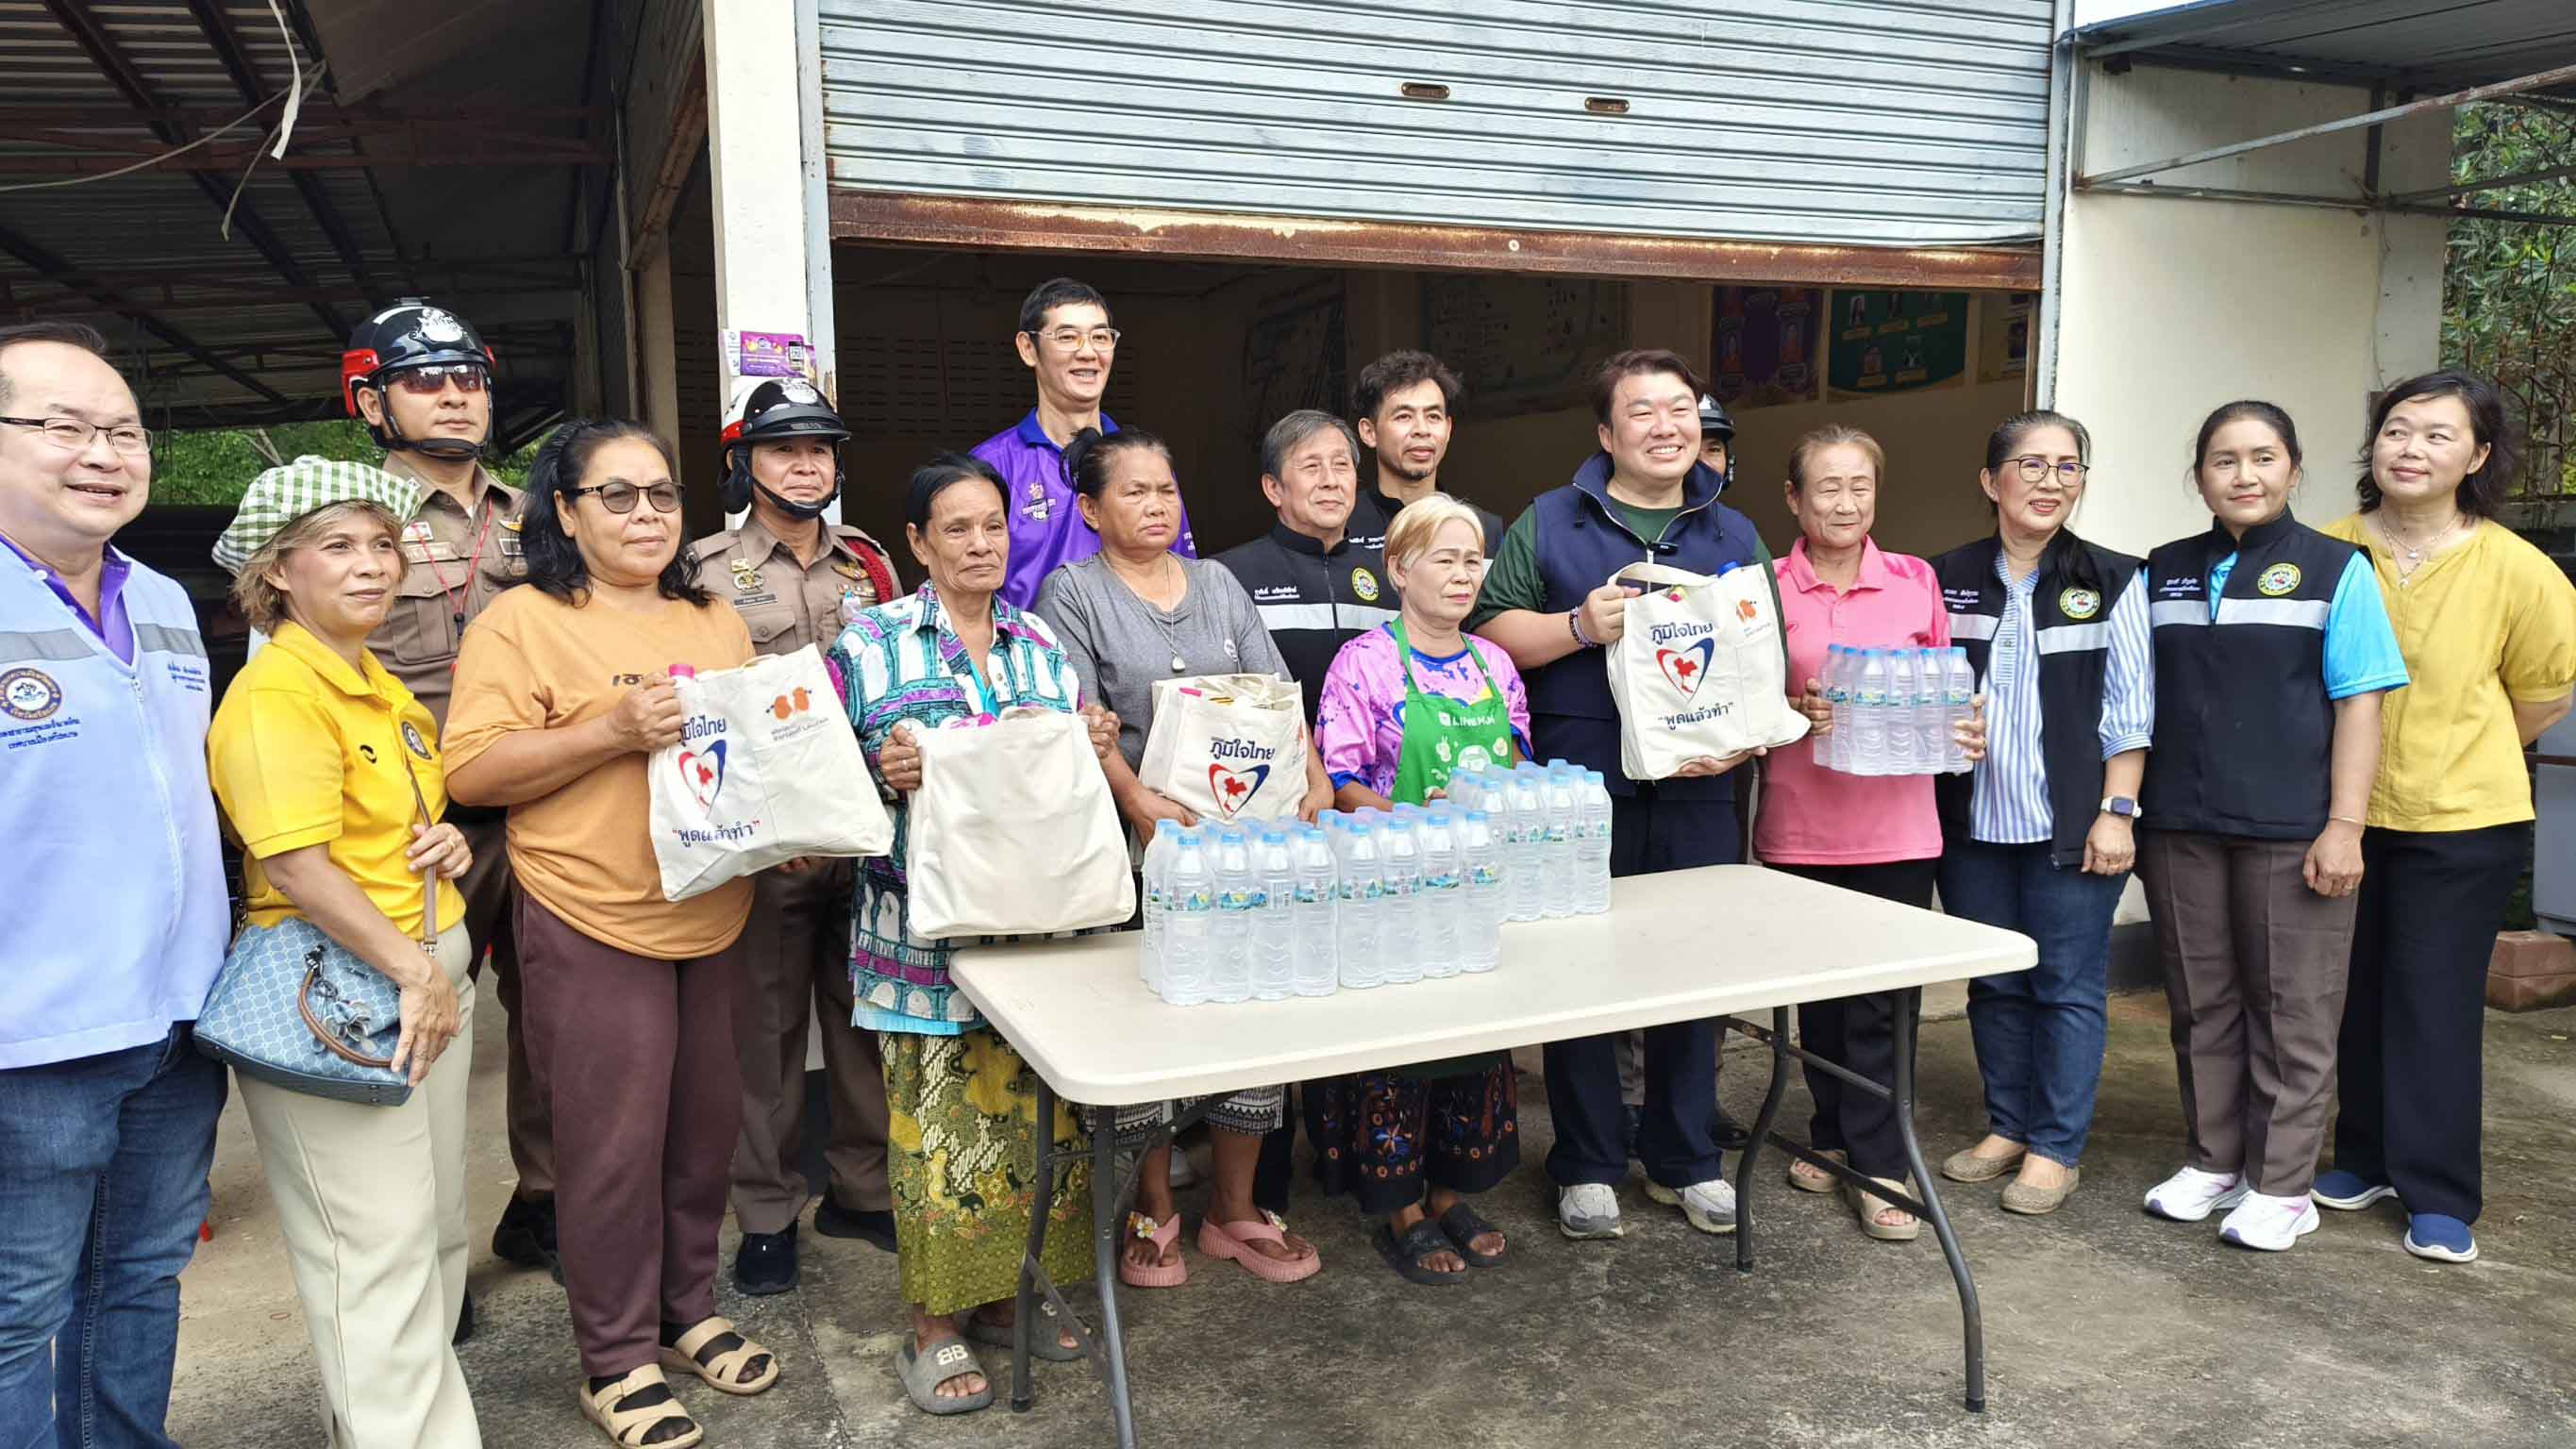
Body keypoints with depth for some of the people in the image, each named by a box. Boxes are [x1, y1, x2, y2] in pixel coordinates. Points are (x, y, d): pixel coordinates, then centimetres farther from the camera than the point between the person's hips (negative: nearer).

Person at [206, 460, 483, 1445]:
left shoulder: (385, 688, 12)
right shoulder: (275, 690, -15)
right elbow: (296, 866, -23)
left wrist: (446, 841, 5)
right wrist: (414, 969, -21)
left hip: (434, 971, 9)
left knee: (438, 1226, 18)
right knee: (379, 1247, -1)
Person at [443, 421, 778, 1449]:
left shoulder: (714, 621, 14)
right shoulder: (521, 621, -3)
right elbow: (470, 772, -11)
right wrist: (614, 730, -20)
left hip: (714, 916, 6)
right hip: (594, 923, -5)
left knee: (706, 1128, 14)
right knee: (616, 1145, 3)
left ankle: (689, 1313, 33)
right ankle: (617, 1362, 20)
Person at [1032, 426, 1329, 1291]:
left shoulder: (1218, 585, 16)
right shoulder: (1072, 593, 1)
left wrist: (1313, 776, -4)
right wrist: (1140, 803, -24)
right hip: (1139, 843, -4)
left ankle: (1235, 1210, 19)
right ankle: (1153, 1211, 18)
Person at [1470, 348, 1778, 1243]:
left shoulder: (1736, 538, 13)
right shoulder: (1548, 524, 6)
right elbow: (1490, 629, 0)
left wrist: (1739, 739, -6)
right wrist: (1580, 626, -14)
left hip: (1697, 797, 3)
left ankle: (1684, 1162, 26)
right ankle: (1587, 1166, 19)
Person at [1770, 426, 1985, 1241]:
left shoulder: (1914, 581, 5)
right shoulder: (1767, 586, 1)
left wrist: (1965, 731, -7)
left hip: (1896, 821, 0)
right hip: (1800, 823, 0)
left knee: (1882, 1001, 0)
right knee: (1819, 990, 13)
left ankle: (1878, 1168, 10)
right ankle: (1835, 1135, 31)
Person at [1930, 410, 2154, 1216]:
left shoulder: (2110, 582, -1)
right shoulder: (1948, 579, 5)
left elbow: (2129, 709, -3)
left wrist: (2116, 811, -9)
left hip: (2070, 824, -3)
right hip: (1973, 820, 3)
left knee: (2068, 986, 3)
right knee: (1994, 982, 12)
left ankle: (2055, 1149, 15)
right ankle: (2006, 1127, 27)